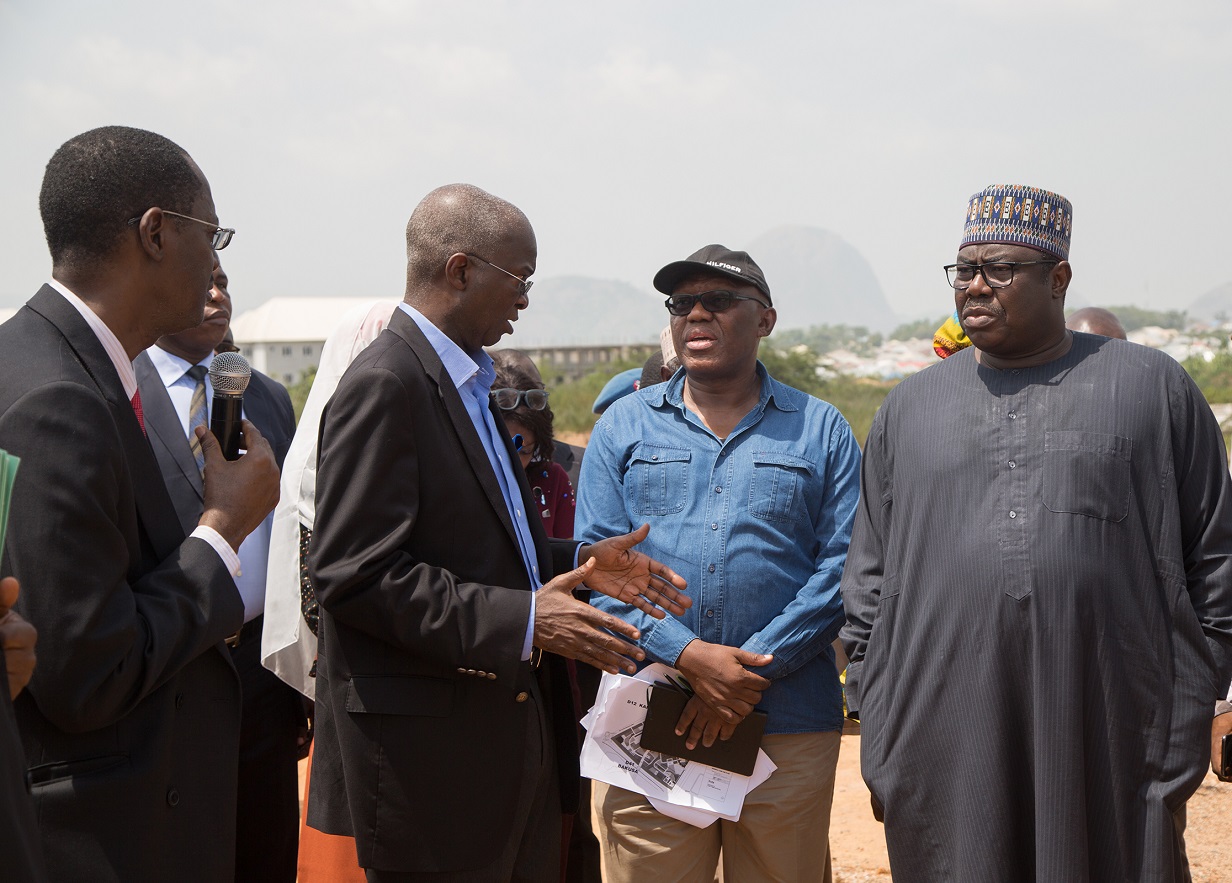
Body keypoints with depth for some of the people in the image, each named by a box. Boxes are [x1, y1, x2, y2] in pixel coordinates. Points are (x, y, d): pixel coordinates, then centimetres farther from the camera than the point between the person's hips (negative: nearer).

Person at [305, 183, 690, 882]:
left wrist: (579, 562, 9)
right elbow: (355, 574, -22)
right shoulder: (385, 385, -15)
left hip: (509, 725, 10)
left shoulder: (469, 383, 16)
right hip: (428, 745, -10)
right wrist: (520, 620, -23)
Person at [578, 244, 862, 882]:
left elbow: (843, 566, 0)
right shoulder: (624, 426, 10)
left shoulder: (822, 430, 9)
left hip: (789, 730, 0)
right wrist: (688, 655, -13)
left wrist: (757, 669, -12)